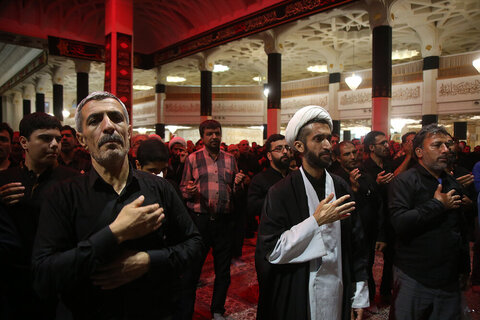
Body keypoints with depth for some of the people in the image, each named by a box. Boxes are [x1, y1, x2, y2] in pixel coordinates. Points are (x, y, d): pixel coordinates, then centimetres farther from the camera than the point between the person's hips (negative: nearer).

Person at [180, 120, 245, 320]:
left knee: (223, 269, 13)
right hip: (199, 219, -3)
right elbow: (182, 189, 4)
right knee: (193, 268, 4)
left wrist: (238, 184, -7)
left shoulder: (230, 159, 10)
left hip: (224, 220, 3)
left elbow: (236, 193, 15)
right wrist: (189, 191, -18)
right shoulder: (193, 159, 3)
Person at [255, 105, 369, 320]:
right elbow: (271, 251, -18)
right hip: (296, 297, -3)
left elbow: (357, 245, 4)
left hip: (338, 295, 4)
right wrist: (316, 220, -22)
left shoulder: (341, 189, -1)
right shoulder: (281, 192, -14)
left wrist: (360, 296, 6)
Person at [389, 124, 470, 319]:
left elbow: (460, 230, 19)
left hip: (449, 280, 7)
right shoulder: (405, 181, -11)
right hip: (414, 279, -6)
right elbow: (400, 223, -26)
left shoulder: (453, 184, 11)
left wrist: (465, 267, 19)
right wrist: (438, 205, -19)